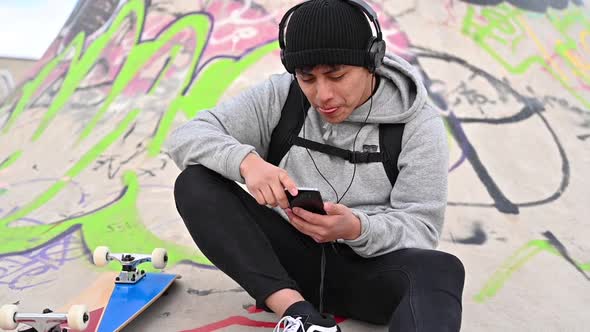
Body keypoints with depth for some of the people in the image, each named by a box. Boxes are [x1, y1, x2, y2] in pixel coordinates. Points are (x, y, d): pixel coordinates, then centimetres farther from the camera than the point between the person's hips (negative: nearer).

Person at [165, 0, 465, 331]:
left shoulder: (418, 123, -8)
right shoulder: (279, 97, -4)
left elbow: (421, 229, -10)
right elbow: (187, 137, -9)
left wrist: (356, 229, -32)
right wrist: (246, 161, -31)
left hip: (367, 268, -2)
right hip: (289, 260, 2)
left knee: (442, 270, -34)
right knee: (195, 182, -19)